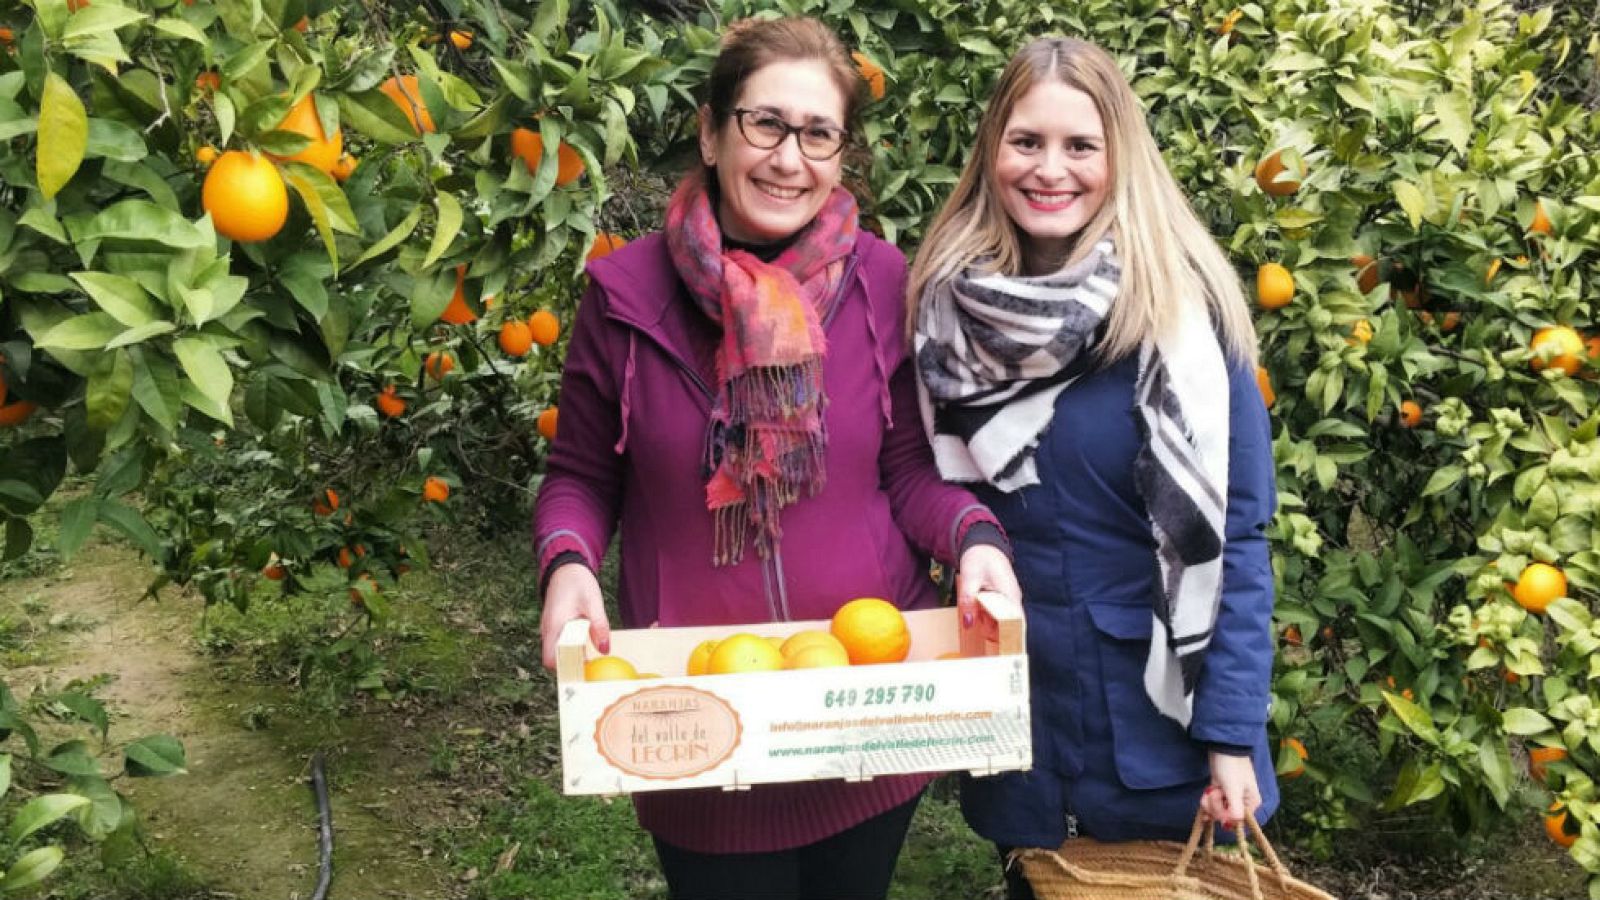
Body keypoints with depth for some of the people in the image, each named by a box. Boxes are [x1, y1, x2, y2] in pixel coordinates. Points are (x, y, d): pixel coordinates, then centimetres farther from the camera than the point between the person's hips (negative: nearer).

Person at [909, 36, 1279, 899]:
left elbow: (1229, 532, -11)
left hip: (1161, 711, -3)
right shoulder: (944, 306, -3)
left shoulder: (1180, 307, -12)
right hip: (1011, 712, 3)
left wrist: (1231, 731, -14)